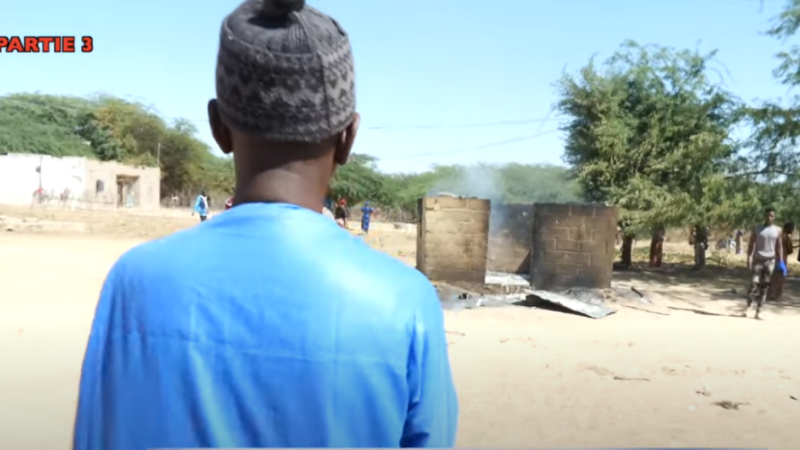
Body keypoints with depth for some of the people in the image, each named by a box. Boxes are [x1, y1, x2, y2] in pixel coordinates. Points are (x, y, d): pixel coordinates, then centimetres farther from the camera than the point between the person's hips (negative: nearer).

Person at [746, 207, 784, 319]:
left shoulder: (777, 230, 7)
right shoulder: (757, 229, 2)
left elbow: (779, 247, 7)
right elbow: (751, 244, 0)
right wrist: (749, 258, -10)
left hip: (770, 260, 2)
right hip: (757, 259, -1)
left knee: (765, 285, 2)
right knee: (754, 283, -9)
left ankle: (758, 312, 3)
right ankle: (748, 307, 0)